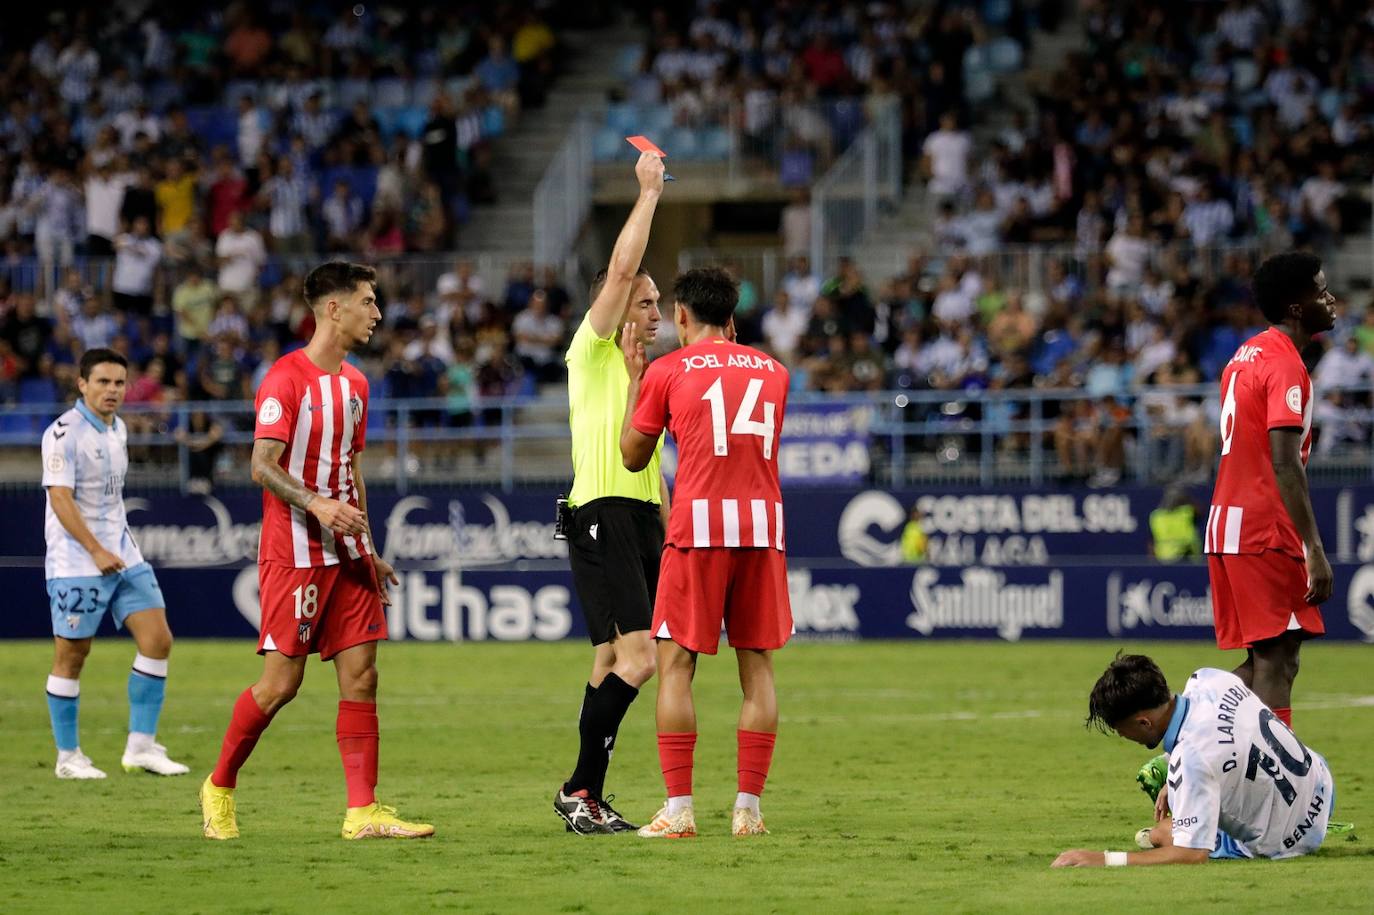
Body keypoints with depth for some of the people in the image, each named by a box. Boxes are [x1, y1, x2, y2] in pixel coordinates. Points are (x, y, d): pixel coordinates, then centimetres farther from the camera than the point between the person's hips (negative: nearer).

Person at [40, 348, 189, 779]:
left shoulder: (117, 429, 13)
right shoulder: (65, 432, -12)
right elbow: (60, 498, -19)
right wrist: (96, 551, -24)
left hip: (122, 555, 8)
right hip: (76, 563, -8)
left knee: (157, 639, -1)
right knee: (71, 655, -1)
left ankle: (141, 746, 5)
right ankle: (68, 757, 8)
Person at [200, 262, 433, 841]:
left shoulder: (354, 384, 15)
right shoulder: (286, 378, -11)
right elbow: (262, 466, -17)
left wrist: (367, 550, 22)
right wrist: (316, 504, -32)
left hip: (345, 554, 7)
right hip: (294, 551, -7)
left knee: (361, 677, -1)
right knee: (281, 681, -5)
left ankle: (363, 812, -2)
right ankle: (220, 787, 15)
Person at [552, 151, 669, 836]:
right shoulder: (593, 352, -3)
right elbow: (621, 270, -15)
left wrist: (670, 537, 21)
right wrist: (648, 193, -9)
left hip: (642, 521, 9)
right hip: (603, 517, -9)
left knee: (612, 662, 7)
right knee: (639, 656, -17)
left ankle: (589, 800, 8)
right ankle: (581, 786, -13)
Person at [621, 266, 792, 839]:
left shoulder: (667, 371, 4)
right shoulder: (771, 372, 15)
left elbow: (633, 456, 12)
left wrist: (634, 376, 23)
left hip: (698, 524, -3)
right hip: (763, 523, 3)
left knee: (676, 663, 1)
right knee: (757, 665, 7)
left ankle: (678, 809, -6)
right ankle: (749, 808, 3)